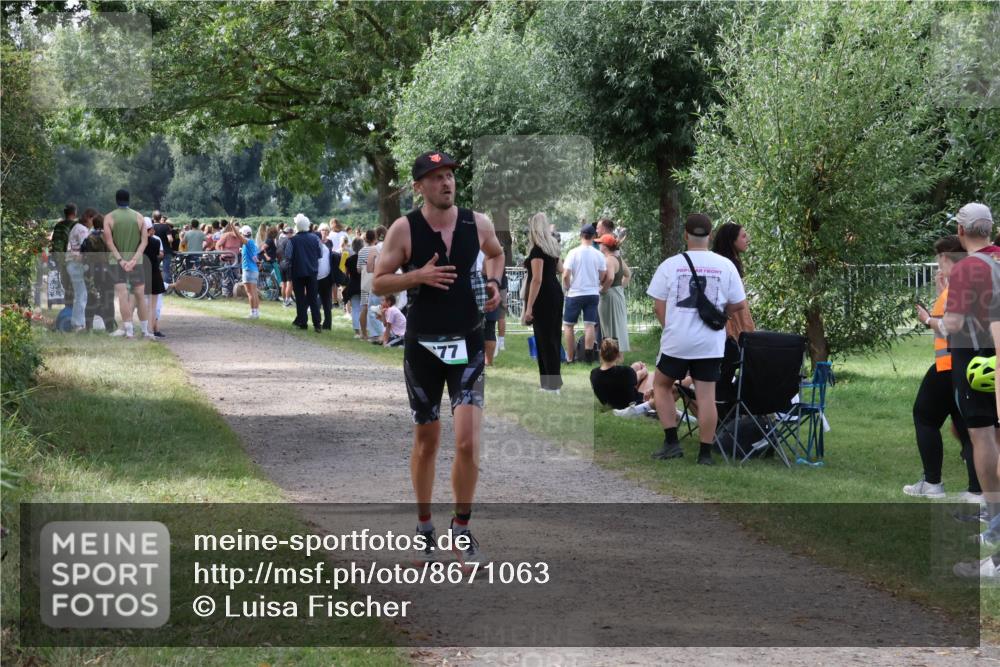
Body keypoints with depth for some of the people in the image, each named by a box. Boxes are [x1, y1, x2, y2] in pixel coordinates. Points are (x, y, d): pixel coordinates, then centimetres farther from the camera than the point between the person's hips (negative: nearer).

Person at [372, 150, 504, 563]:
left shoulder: (477, 224, 1)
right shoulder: (404, 229, -6)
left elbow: (496, 253, 23)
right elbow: (378, 283, -4)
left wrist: (494, 283, 4)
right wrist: (419, 275, -19)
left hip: (468, 343, 1)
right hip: (422, 344, -1)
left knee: (467, 442, -11)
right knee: (426, 441, 9)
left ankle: (462, 527, 3)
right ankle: (424, 526, 25)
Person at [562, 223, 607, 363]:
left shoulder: (574, 253, -9)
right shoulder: (598, 255, -2)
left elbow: (566, 275, -13)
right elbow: (602, 276, 2)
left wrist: (567, 288, 3)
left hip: (575, 294, -2)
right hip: (593, 293, 2)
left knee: (568, 325, 9)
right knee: (589, 325, 2)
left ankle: (570, 357, 7)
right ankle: (588, 355, -7)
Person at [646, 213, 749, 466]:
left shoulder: (670, 264, -5)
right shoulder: (725, 266, -1)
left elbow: (659, 305, 0)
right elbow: (738, 304, 5)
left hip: (677, 341, -1)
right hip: (711, 343, 1)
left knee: (661, 384, 17)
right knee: (706, 395, 4)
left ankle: (672, 442, 10)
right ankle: (705, 452, 5)